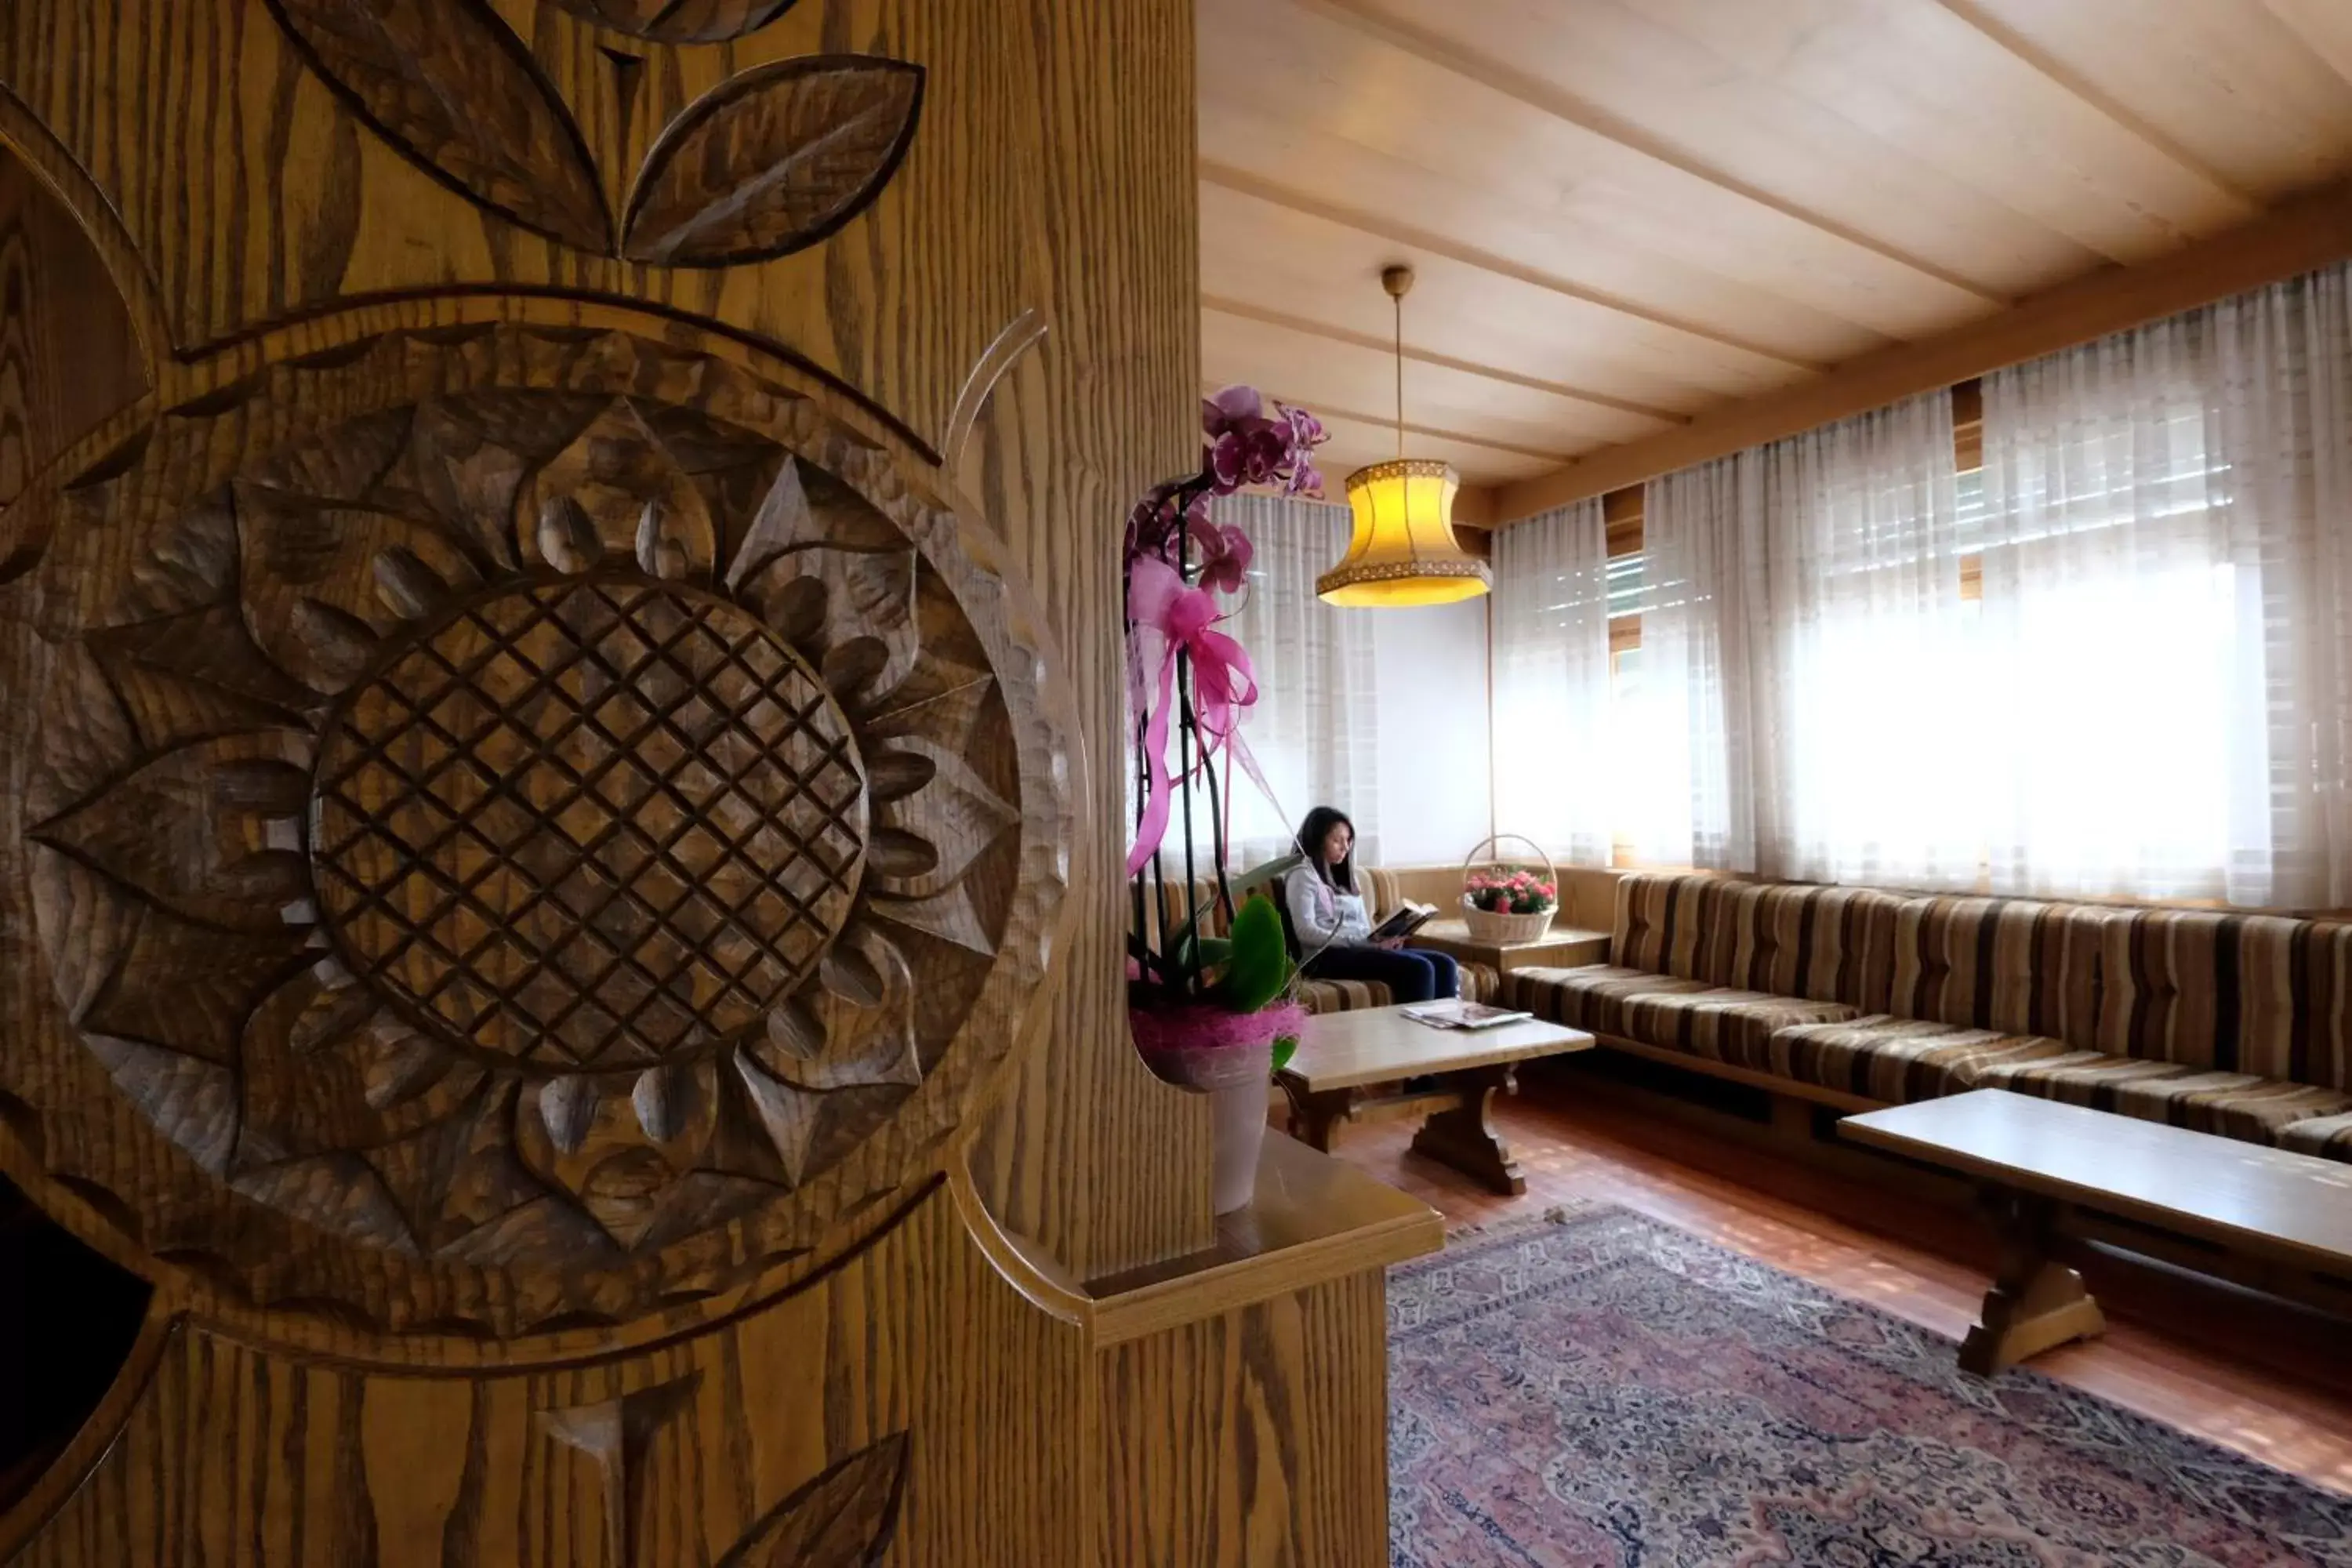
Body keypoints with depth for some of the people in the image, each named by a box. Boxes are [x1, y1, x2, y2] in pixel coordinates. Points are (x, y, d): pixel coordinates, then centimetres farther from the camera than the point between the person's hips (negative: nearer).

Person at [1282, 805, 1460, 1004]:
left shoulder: (1344, 877, 27)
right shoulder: (1303, 875, 1)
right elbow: (1306, 932, -12)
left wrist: (1381, 940, -4)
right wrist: (1366, 942, -17)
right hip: (1329, 955, -8)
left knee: (1444, 963, -13)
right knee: (1418, 969, -27)